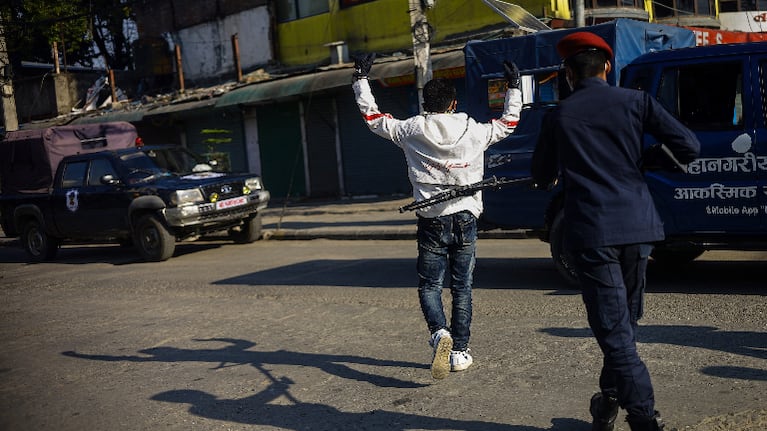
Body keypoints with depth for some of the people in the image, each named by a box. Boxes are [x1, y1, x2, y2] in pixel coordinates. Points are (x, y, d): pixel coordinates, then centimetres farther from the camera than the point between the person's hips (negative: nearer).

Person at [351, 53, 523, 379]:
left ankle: (439, 332, -17)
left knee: (429, 285, 9)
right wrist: (514, 86, 30)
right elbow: (509, 122, 18)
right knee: (462, 287, 10)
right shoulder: (474, 132, 0)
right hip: (465, 220, 1)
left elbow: (372, 117, 10)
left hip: (431, 223, -1)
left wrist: (361, 78, 20)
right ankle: (460, 352, 14)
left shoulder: (411, 131, -3)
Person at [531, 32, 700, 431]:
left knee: (613, 328, 0)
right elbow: (689, 147, -2)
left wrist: (553, 175, 37)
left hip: (590, 232, -3)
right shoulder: (635, 101, 4)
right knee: (625, 320, 19)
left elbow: (542, 177, 14)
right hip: (637, 226, 3)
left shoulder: (559, 116, 3)